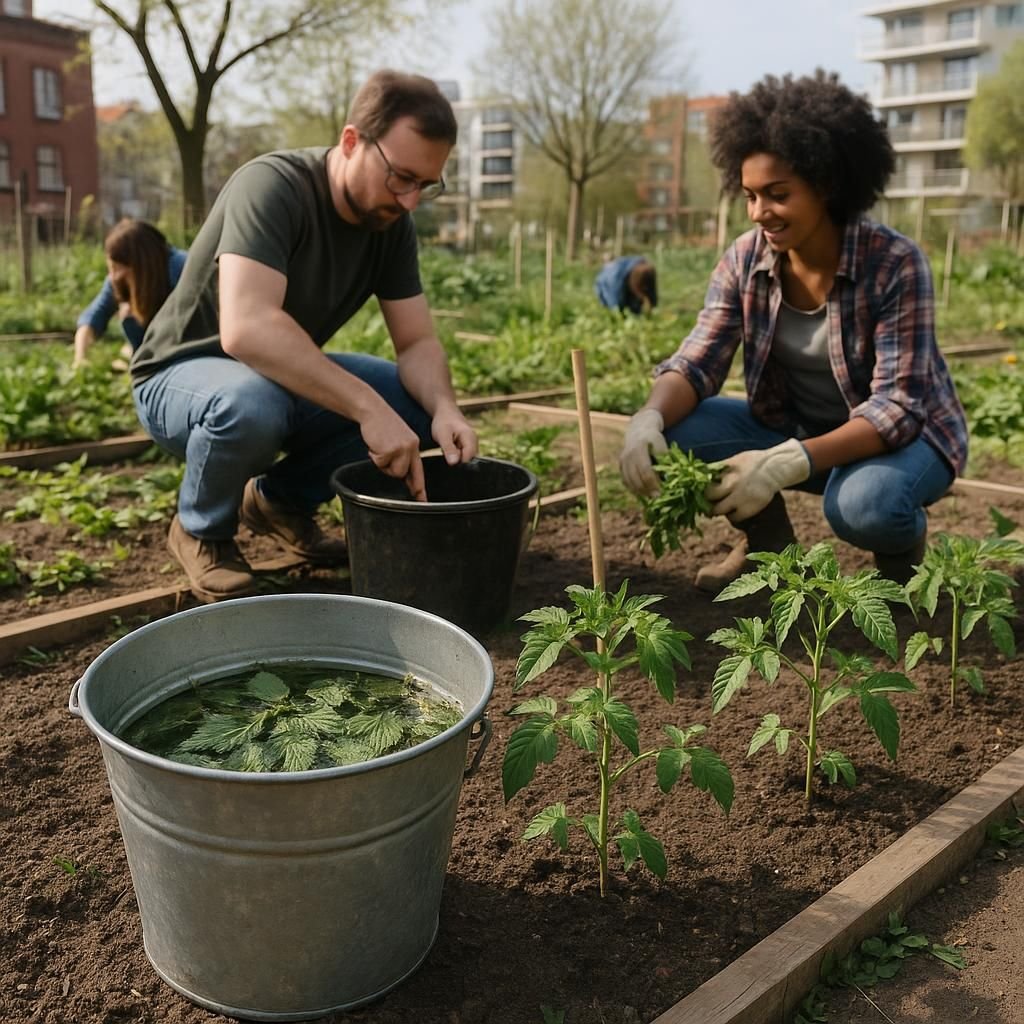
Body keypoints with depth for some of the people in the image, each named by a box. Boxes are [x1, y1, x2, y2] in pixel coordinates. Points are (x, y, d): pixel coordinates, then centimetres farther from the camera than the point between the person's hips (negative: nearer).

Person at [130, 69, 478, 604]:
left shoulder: (391, 223, -7)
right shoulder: (272, 185, -28)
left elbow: (417, 343, -6)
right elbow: (247, 329, -42)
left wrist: (443, 409, -28)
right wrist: (367, 407, -44)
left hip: (288, 379, 6)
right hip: (184, 374, -6)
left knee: (419, 403, -13)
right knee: (251, 402, -40)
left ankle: (281, 498, 8)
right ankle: (201, 529, -6)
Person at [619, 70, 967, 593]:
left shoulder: (895, 264, -24)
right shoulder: (744, 260, -11)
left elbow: (897, 405, -28)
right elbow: (697, 361, -14)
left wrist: (789, 464, -43)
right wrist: (649, 418, -37)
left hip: (903, 435, -4)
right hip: (794, 428, 5)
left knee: (864, 504, -38)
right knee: (677, 429, -18)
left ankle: (903, 548, 2)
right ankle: (768, 543, 7)